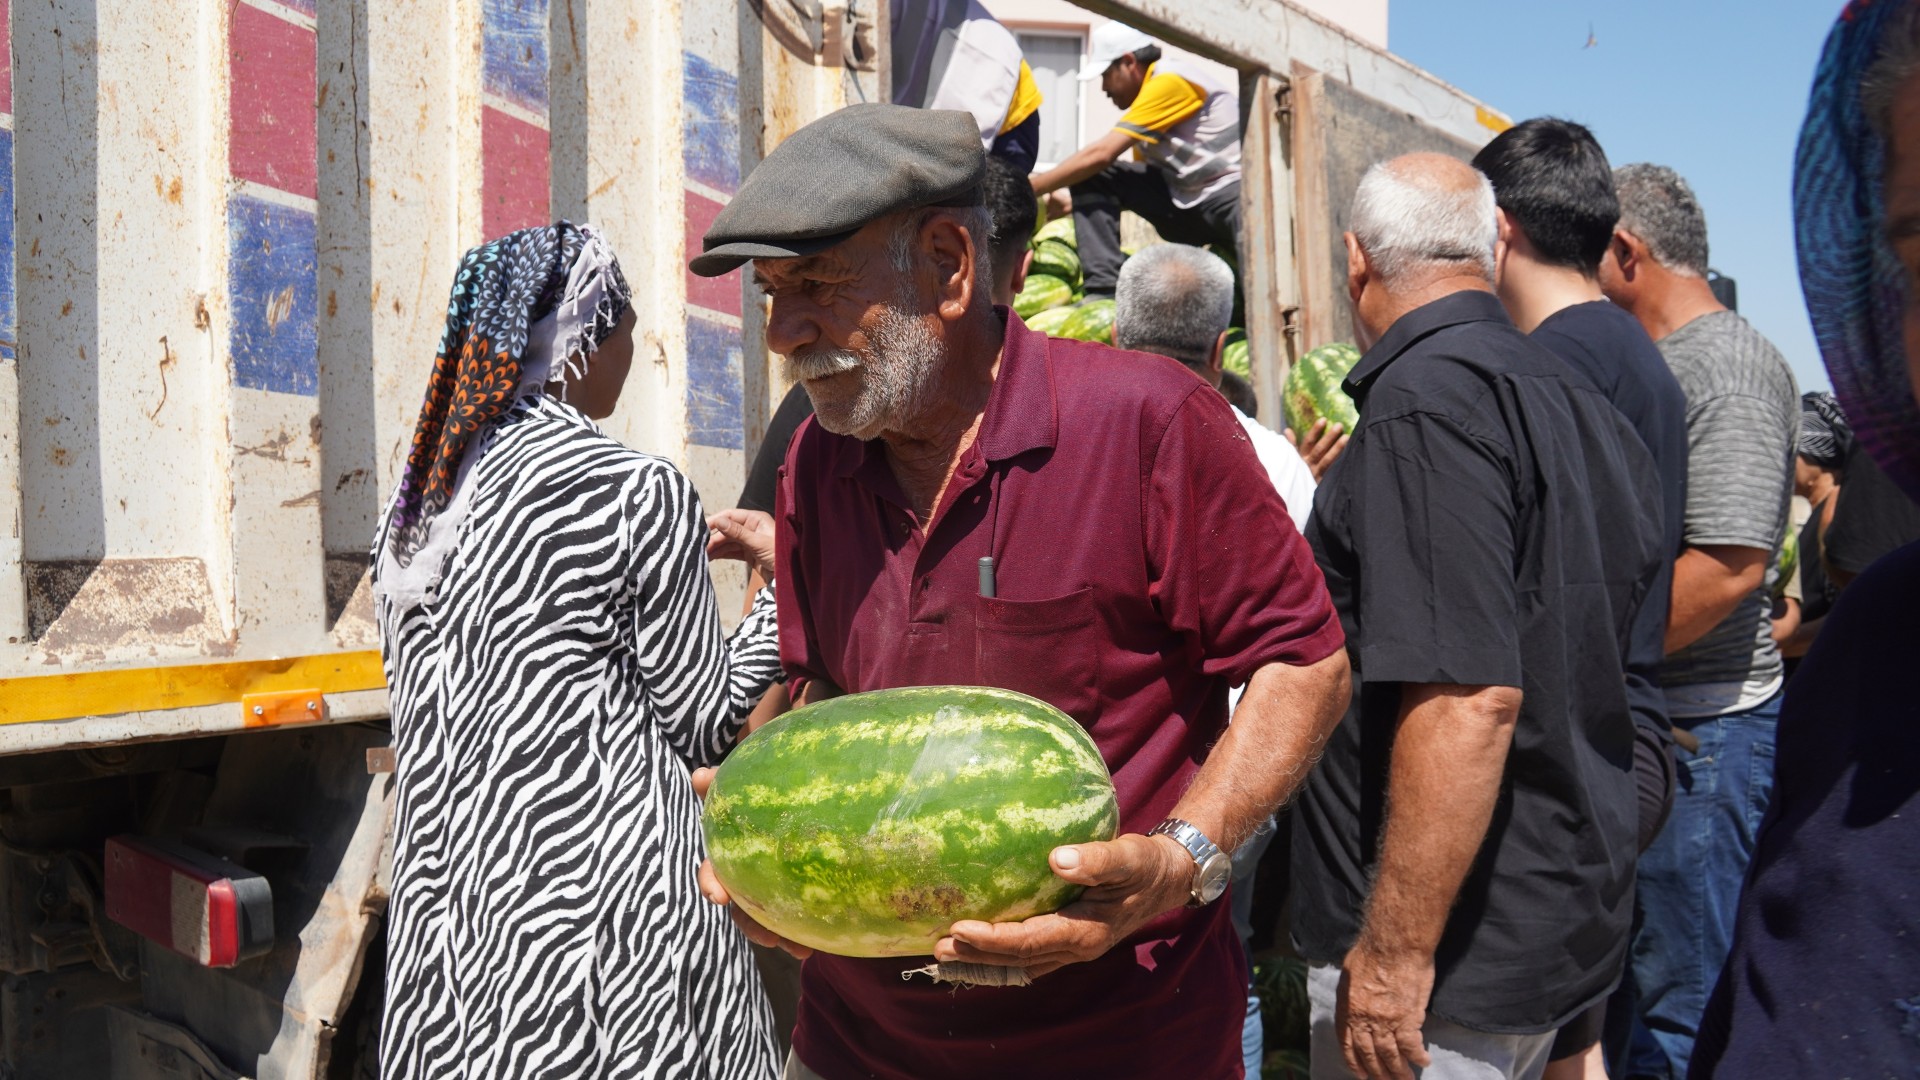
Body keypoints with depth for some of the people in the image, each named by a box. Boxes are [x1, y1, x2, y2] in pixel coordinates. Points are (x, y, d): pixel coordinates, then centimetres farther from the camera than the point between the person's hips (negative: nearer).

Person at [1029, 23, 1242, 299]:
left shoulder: (1170, 81, -13)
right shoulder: (1146, 100, 16)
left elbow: (1101, 154, -16)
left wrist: (1031, 189, -8)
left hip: (1235, 187, -9)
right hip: (1186, 205, 9)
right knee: (1089, 176, -2)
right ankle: (1104, 289, -13)